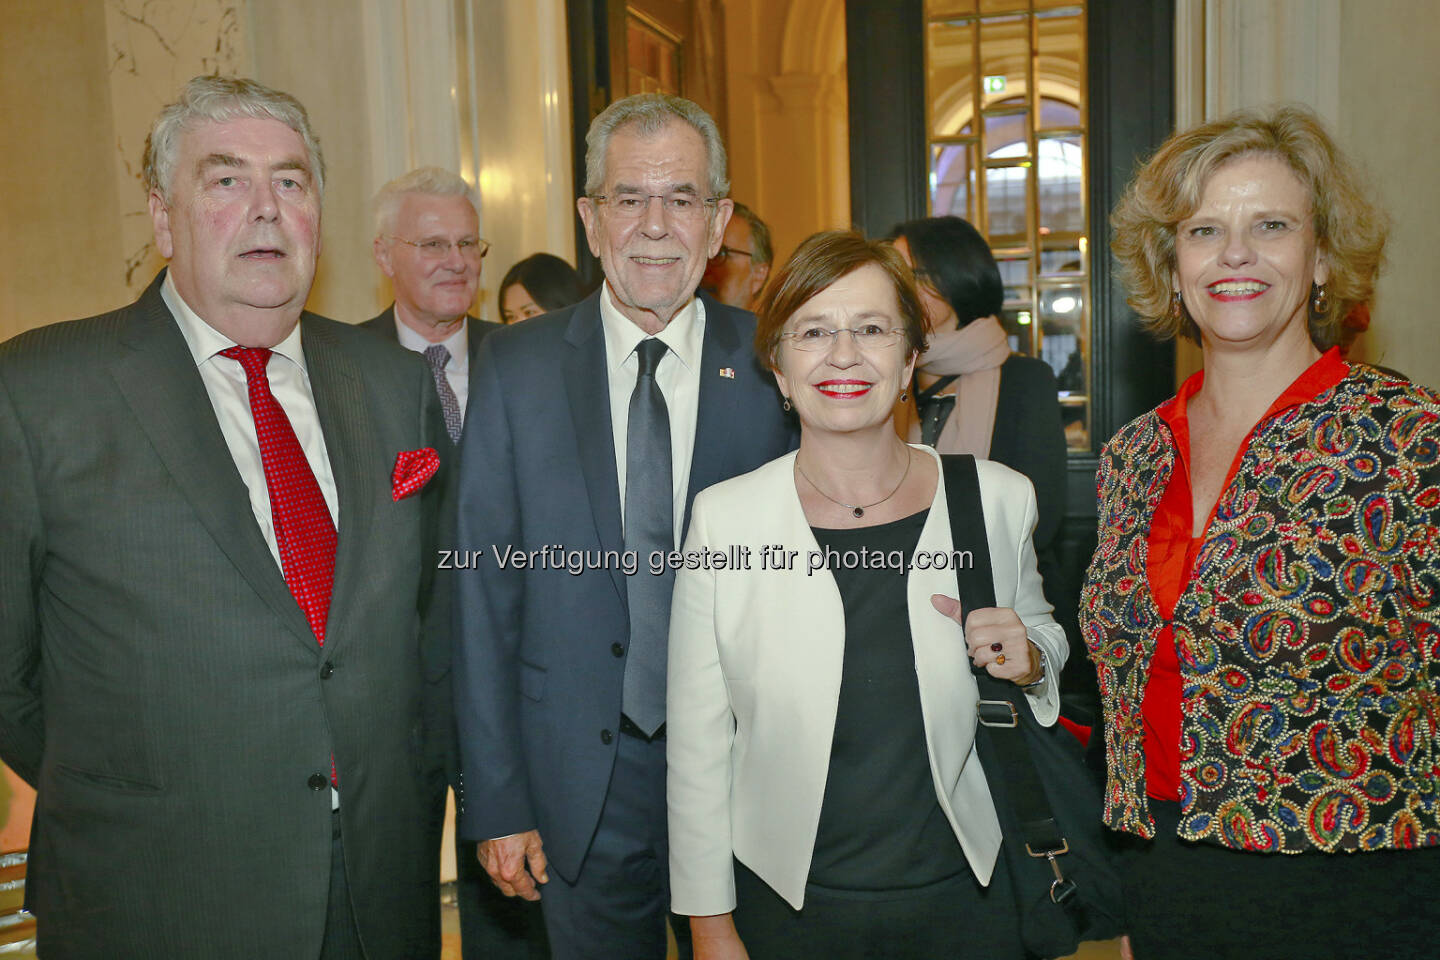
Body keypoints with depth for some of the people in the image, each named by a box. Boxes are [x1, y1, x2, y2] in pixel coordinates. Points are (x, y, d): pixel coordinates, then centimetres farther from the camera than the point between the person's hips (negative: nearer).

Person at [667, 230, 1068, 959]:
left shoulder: (999, 500, -8)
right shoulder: (722, 520, -12)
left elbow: (1046, 635, 11)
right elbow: (697, 743, -6)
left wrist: (1030, 662, -12)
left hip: (965, 896, 2)